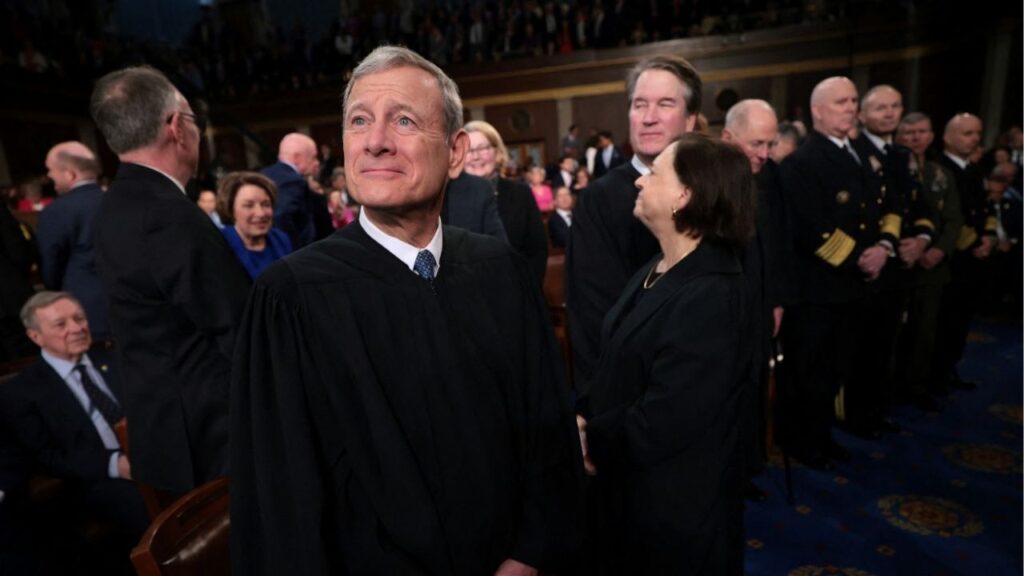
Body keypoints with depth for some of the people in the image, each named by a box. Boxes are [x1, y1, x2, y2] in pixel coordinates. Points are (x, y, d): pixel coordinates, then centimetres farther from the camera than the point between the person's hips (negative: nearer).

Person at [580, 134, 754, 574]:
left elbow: (657, 427, -29)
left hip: (672, 510, -8)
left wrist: (590, 440, -12)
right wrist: (585, 421, -12)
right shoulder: (654, 273, 3)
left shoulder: (709, 298, -28)